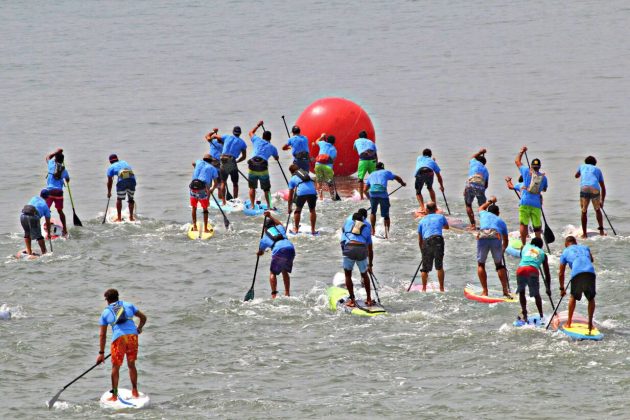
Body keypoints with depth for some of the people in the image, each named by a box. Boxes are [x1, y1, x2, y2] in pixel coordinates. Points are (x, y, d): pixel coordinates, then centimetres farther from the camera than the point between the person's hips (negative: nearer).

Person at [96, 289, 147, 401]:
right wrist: (139, 328, 40)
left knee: (115, 367, 7)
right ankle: (135, 391, 22)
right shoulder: (128, 305, 16)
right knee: (131, 365, 17)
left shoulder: (105, 313, 12)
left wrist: (101, 353, 12)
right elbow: (143, 317, 20)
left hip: (118, 338, -2)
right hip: (133, 336, 2)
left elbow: (102, 335, 10)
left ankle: (114, 395, 6)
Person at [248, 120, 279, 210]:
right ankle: (269, 206, 3)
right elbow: (277, 158, 33)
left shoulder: (257, 140, 17)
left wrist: (258, 125, 51)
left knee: (252, 187, 11)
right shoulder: (272, 147, 16)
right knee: (266, 189, 9)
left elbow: (251, 132, 38)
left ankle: (252, 206, 4)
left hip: (252, 166, 1)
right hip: (263, 167, -1)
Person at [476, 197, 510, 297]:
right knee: (499, 264, 17)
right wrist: (502, 250, 51)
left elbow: (481, 208, 59)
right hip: (496, 238, 1)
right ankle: (505, 290, 9)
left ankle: (484, 291, 1)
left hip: (482, 237, -1)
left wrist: (490, 201, 74)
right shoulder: (501, 221, 31)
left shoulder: (484, 214, 31)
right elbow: (506, 241, 34)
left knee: (481, 264, 12)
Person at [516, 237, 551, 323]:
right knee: (536, 295, 16)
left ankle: (524, 311, 9)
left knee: (521, 292, 21)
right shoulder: (542, 254, 28)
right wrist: (548, 288, 38)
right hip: (533, 271, -1)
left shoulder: (525, 247, 31)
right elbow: (547, 273, 30)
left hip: (521, 270, 1)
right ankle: (541, 315, 10)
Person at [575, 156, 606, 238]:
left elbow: (576, 176, 49)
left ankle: (584, 233, 7)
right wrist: (602, 201, 34)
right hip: (595, 190, 1)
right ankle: (601, 231, 18)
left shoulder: (582, 166, 28)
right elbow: (603, 187, 28)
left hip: (584, 189, -1)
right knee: (597, 210, 23)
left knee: (584, 212, 11)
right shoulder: (598, 170, 28)